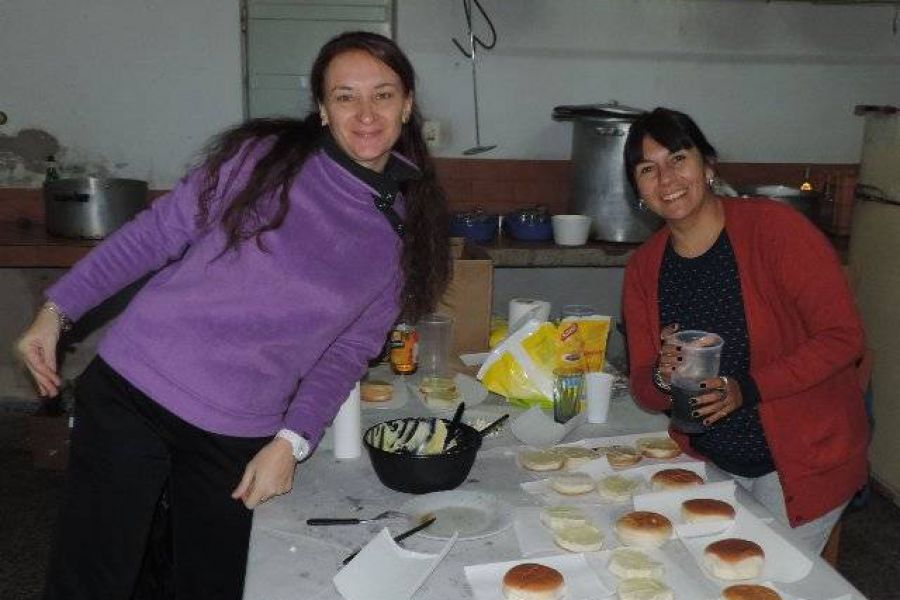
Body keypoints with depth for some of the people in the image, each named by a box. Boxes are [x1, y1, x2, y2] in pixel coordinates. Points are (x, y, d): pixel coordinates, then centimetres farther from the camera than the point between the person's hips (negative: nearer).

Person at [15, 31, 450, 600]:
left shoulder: (404, 230, 1)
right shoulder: (262, 155, -6)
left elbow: (349, 350, 3)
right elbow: (159, 232, 1)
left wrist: (291, 441, -6)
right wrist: (57, 308, 1)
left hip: (239, 437, 2)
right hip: (132, 388, -1)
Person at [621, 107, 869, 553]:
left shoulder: (773, 226, -16)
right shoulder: (643, 268, -2)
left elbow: (843, 336, -17)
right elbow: (643, 388, 2)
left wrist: (747, 389, -25)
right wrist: (663, 379, -21)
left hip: (805, 460, -4)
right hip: (713, 462, 4)